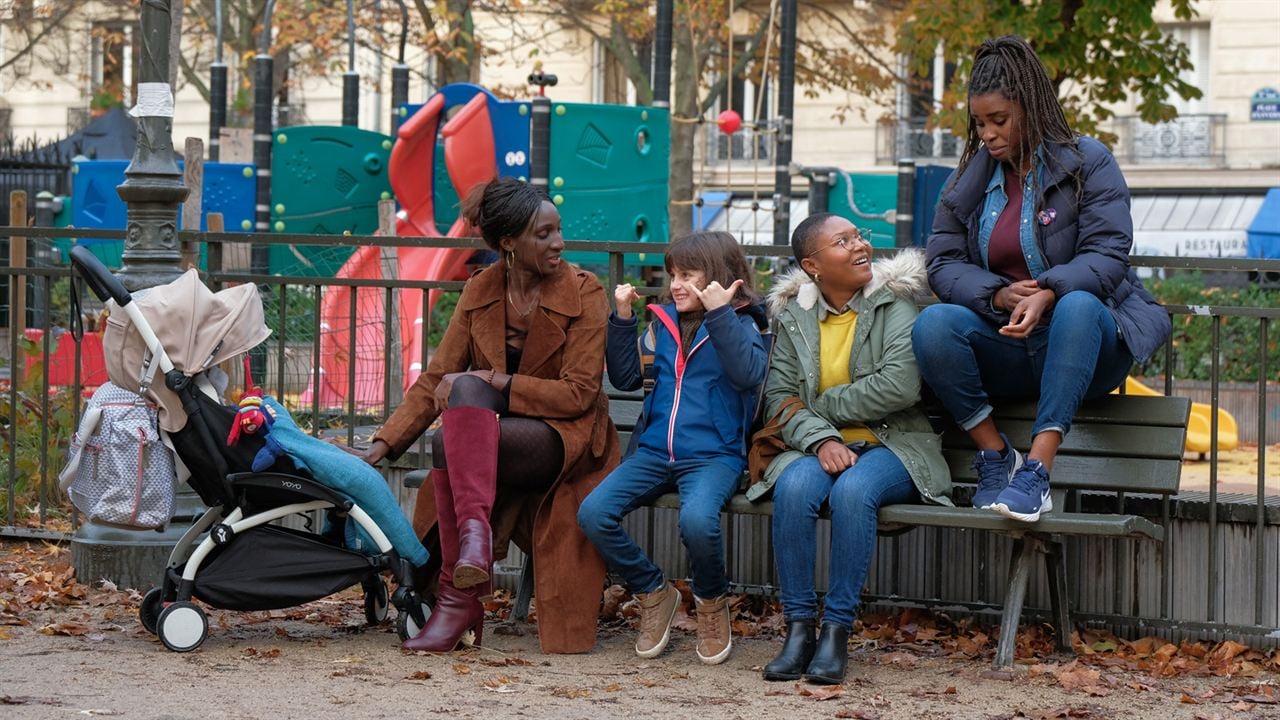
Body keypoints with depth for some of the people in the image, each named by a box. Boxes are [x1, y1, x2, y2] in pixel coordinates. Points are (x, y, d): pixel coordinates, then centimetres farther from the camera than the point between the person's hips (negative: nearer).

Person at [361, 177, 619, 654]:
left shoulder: (583, 293, -6)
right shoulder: (480, 291, 5)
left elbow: (580, 394, -12)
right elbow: (437, 378, 3)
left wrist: (495, 382, -20)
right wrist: (383, 444, -9)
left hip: (564, 437, -4)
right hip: (481, 435, 4)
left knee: (448, 443, -32)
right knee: (467, 388, -33)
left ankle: (458, 596, -30)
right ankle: (473, 531, -40)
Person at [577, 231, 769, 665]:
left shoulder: (739, 325, 0)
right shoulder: (663, 323, 15)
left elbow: (749, 374, -19)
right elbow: (626, 379, 15)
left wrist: (719, 313, -22)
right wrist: (622, 319, 5)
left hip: (715, 455, -5)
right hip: (655, 451, 5)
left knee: (697, 520, -35)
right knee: (593, 514, -18)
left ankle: (712, 602, -2)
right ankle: (653, 592, 6)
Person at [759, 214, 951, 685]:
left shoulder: (894, 302, -1)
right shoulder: (793, 315, 9)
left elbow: (900, 386, -14)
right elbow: (778, 395, 1)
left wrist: (819, 405, -7)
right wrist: (820, 438, -18)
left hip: (890, 443, -2)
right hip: (818, 446, 2)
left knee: (853, 489, -35)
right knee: (794, 487, -32)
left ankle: (838, 629, -27)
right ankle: (799, 626, -24)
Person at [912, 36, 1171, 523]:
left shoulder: (1088, 164, 0)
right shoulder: (970, 180, 13)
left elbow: (1106, 255, -12)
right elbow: (943, 263, 5)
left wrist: (1047, 293, -30)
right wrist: (997, 295, -16)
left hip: (1084, 339, -3)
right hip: (1003, 349, 3)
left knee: (1078, 306, -39)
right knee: (933, 324, -27)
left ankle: (1037, 470, -42)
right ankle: (995, 456, -14)